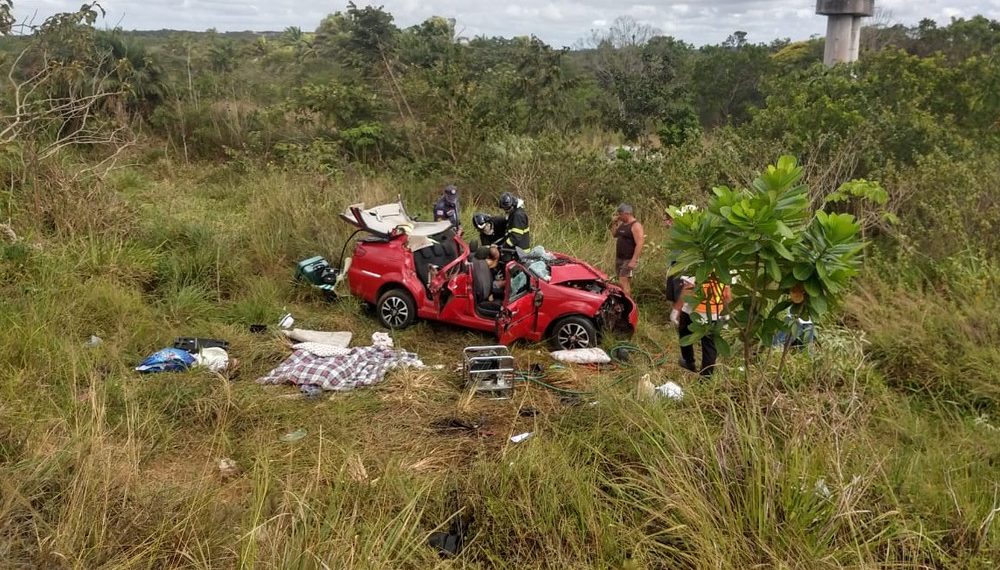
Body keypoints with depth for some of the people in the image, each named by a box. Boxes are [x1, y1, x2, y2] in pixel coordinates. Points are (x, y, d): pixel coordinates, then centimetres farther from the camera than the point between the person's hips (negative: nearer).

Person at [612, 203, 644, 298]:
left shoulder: (635, 226, -15)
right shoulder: (622, 223, 12)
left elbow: (639, 245, -21)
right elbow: (614, 235, 23)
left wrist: (633, 261, -26)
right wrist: (616, 223, 7)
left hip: (629, 260, -9)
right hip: (619, 258, 9)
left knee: (623, 282, -16)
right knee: (626, 283, 12)